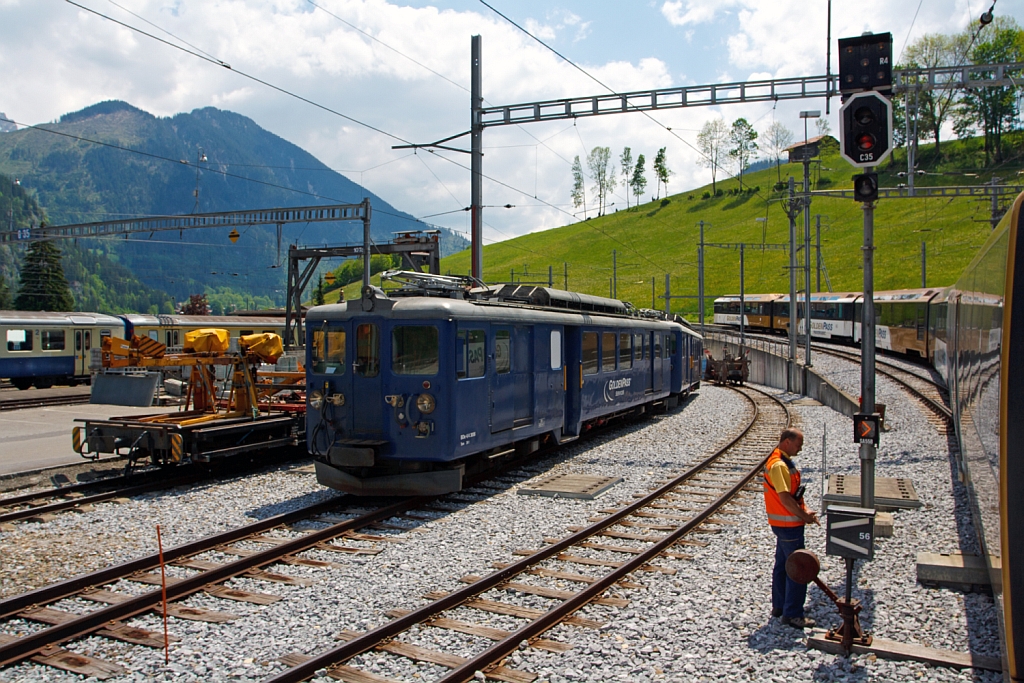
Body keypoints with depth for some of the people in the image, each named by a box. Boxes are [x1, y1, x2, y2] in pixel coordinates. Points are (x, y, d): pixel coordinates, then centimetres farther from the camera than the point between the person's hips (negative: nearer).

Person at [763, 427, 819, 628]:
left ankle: (779, 606, 29)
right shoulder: (778, 465, -22)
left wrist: (805, 510, 3)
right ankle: (792, 614, 4)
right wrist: (804, 516, -15)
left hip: (786, 523, 10)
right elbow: (785, 498, -25)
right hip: (788, 524, -10)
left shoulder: (784, 462, 11)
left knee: (782, 565, 18)